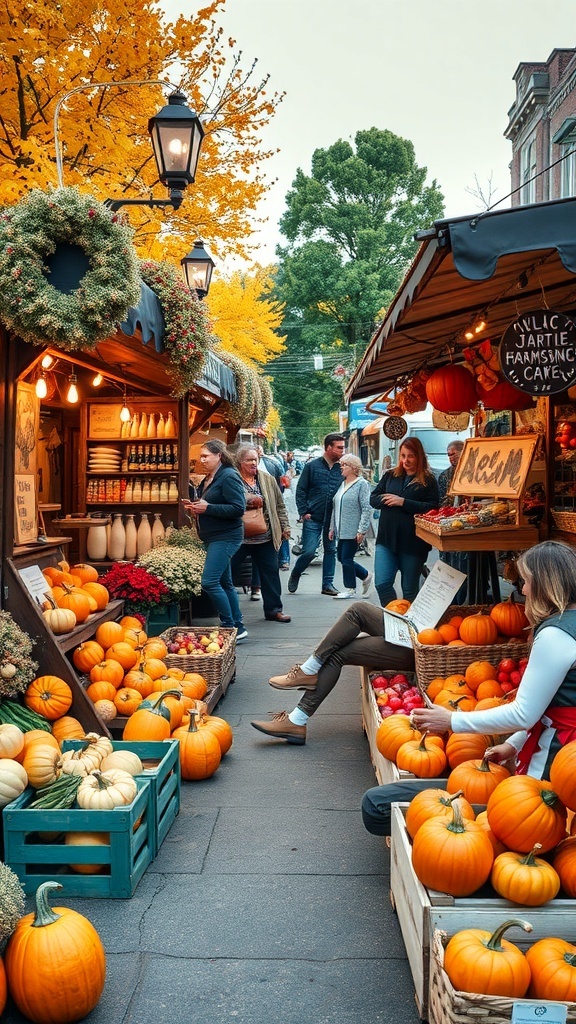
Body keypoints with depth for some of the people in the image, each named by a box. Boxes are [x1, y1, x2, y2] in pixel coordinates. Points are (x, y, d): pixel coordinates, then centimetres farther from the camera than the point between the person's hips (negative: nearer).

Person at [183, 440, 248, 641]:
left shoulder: (228, 477, -14)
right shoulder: (207, 479, 15)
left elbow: (238, 508, -21)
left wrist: (207, 508, -21)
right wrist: (196, 508, 6)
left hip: (225, 538, -10)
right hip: (213, 538, 10)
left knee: (209, 582, -16)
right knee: (224, 583, 13)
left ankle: (230, 627, -7)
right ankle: (237, 627, 21)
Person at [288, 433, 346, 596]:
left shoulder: (342, 469, 2)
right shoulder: (312, 466, -4)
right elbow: (301, 490, -1)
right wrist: (304, 512, -7)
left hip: (333, 519, 3)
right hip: (313, 518, -3)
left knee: (331, 550, 9)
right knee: (309, 551, -6)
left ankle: (328, 584, 19)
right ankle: (294, 576, 20)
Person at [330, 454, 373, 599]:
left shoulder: (362, 484, -9)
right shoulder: (341, 484, 15)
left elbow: (366, 509, -14)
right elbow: (335, 508, 20)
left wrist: (362, 531, -18)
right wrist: (332, 527, 17)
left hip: (353, 531, -8)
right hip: (341, 531, 8)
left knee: (346, 559, -5)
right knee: (341, 558, 10)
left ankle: (350, 589, 9)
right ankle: (366, 576, 26)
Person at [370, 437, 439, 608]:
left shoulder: (428, 480, -1)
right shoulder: (390, 476, 12)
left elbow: (433, 507, -11)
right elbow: (373, 499, 8)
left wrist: (403, 502, -17)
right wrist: (390, 500, -12)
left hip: (413, 542, -3)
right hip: (386, 538, 3)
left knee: (410, 590, 8)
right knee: (382, 584, -6)